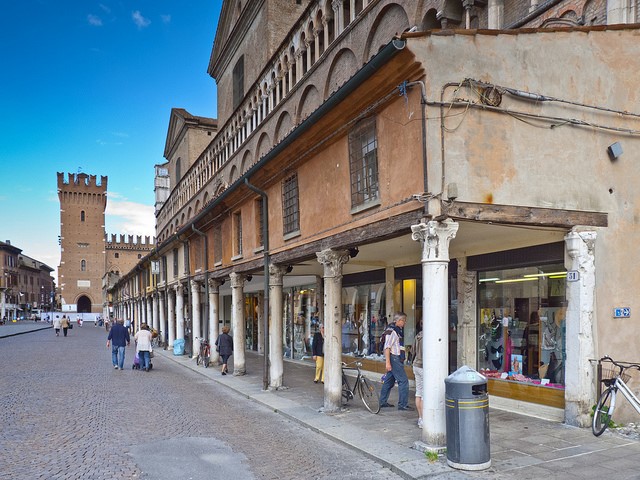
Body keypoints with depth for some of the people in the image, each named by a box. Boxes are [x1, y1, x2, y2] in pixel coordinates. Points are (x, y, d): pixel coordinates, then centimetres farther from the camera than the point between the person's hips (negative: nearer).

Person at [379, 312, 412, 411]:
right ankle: (403, 405, -3)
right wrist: (387, 362, -24)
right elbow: (387, 347, -21)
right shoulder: (392, 330, -16)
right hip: (394, 359, -10)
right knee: (403, 381, -8)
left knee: (389, 380, 15)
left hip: (396, 359, 10)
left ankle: (383, 402, 23)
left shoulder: (397, 330, 15)